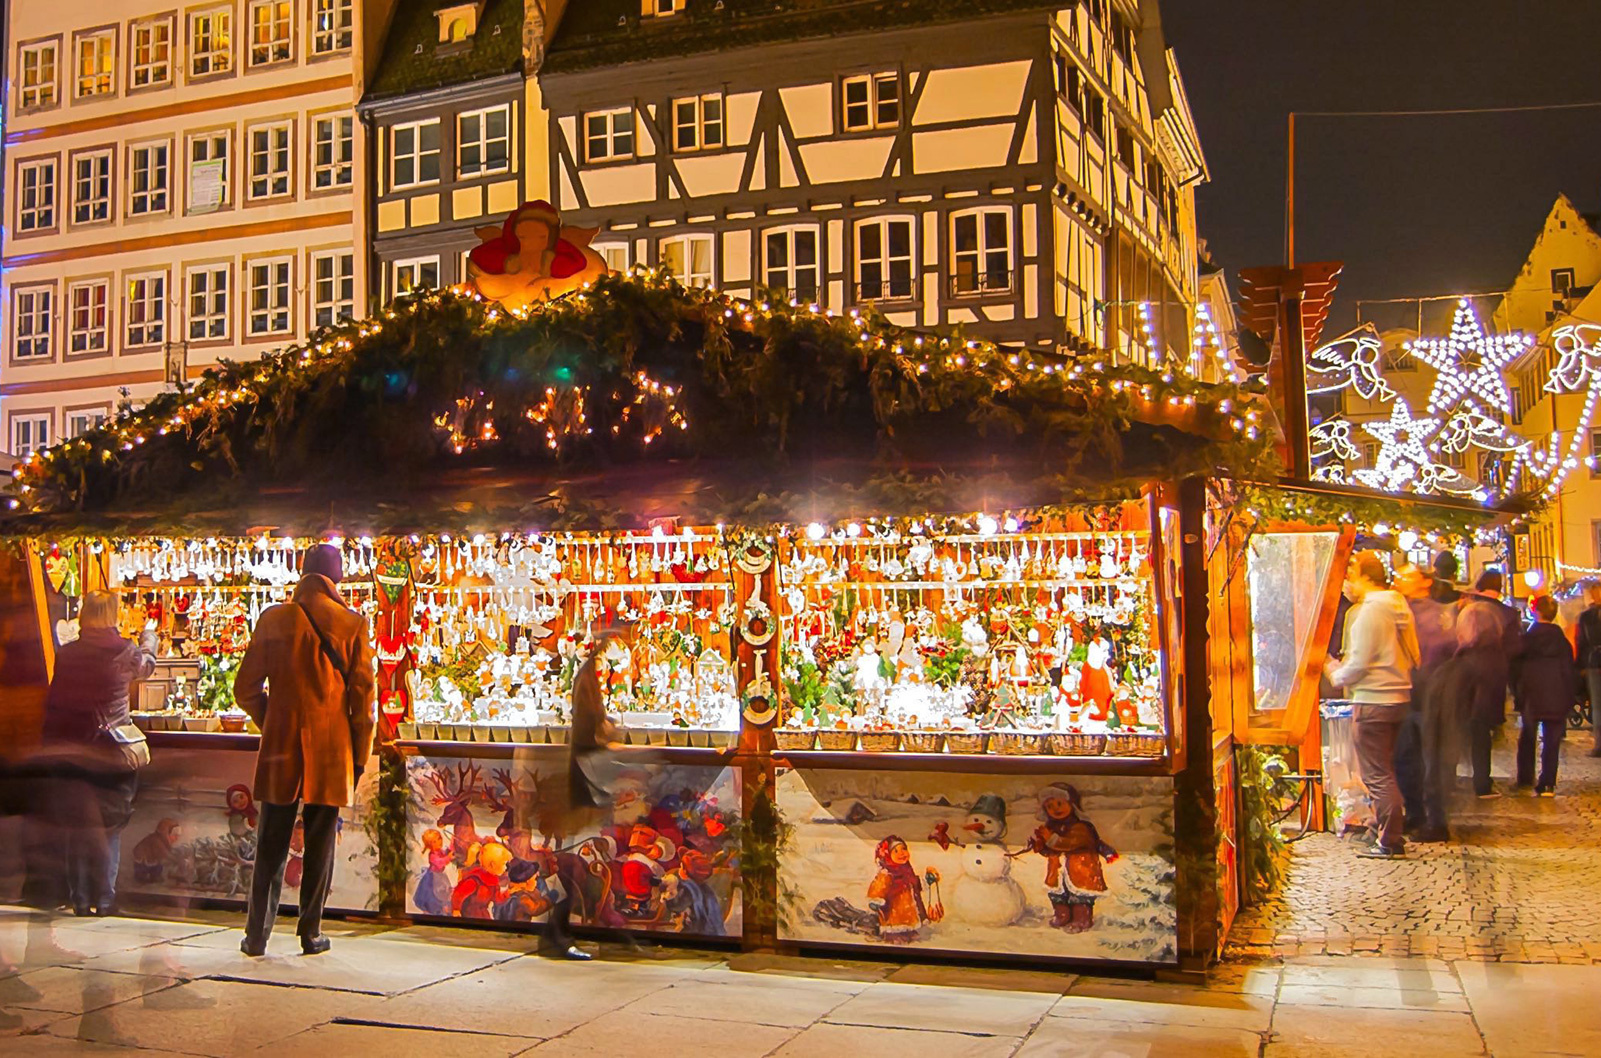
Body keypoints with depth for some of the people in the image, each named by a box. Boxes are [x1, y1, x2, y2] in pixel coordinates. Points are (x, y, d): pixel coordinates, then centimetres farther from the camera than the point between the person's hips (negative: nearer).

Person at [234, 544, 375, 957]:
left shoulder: (273, 619, 1)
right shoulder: (353, 624, -4)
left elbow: (246, 688, 5)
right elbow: (363, 695, -4)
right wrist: (360, 754, 4)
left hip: (279, 750, 2)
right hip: (331, 750, -1)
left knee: (271, 846, 9)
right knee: (320, 845, 7)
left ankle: (256, 935, 12)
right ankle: (311, 934, 11)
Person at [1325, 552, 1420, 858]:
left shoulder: (1368, 612, -16)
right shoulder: (1400, 608, 10)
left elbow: (1359, 664, -20)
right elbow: (1413, 657, 17)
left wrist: (1337, 676, 1)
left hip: (1373, 701, -9)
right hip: (1399, 697, 9)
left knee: (1376, 775, -3)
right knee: (1385, 771, 19)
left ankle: (1390, 842, -1)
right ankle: (1388, 831, 24)